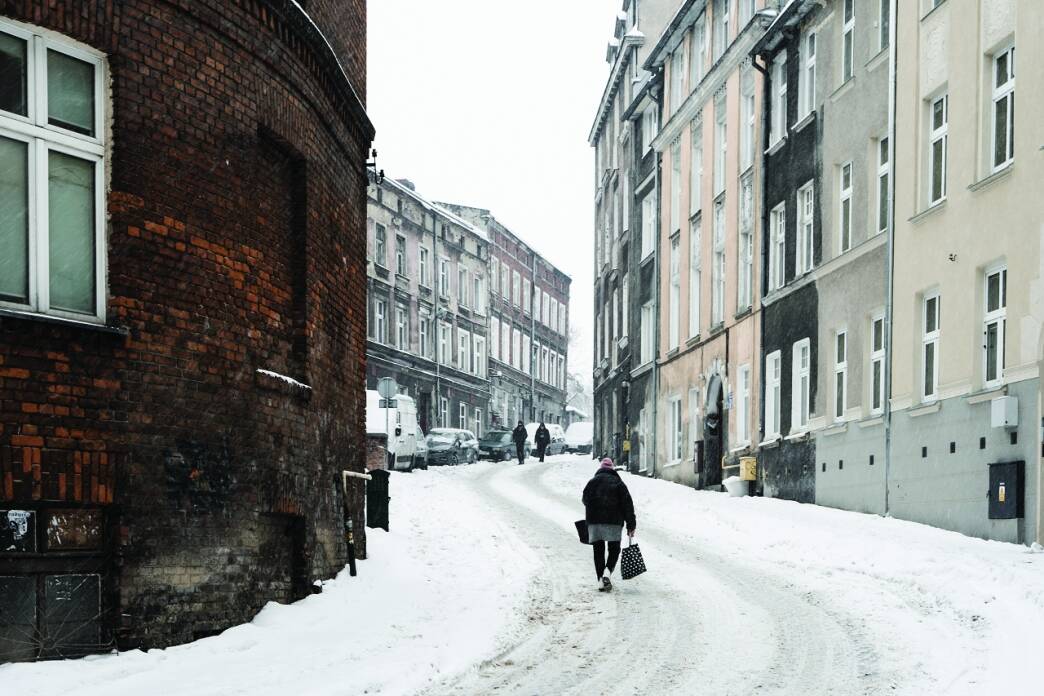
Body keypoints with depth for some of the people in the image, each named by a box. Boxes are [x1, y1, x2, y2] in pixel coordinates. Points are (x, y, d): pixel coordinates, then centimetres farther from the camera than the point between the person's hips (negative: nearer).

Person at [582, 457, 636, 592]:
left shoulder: (592, 481, 6)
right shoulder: (618, 482, 3)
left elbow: (585, 500, 12)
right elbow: (628, 504, -1)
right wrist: (631, 525, 0)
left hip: (594, 520, 1)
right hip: (614, 521, -1)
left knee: (598, 551, 8)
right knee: (614, 549, 10)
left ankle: (601, 581, 3)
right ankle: (607, 572, -14)